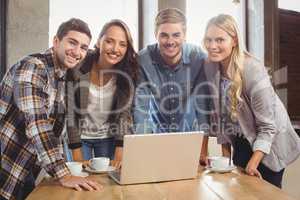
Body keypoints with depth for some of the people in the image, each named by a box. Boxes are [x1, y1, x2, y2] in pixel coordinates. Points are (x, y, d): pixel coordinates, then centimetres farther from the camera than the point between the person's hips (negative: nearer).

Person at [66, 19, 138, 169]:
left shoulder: (128, 73, -15)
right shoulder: (80, 67, -21)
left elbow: (124, 112, -10)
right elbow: (70, 110, -14)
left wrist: (120, 150, -14)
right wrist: (76, 150, -12)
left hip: (108, 138, 2)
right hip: (80, 136, -1)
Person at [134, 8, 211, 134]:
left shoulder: (198, 57, -15)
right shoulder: (143, 60, -18)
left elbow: (203, 104, -12)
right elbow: (141, 107, -17)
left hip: (189, 131, 0)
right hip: (156, 131, 0)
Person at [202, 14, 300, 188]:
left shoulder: (253, 70, -27)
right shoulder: (211, 67, -10)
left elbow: (267, 125, -22)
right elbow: (220, 113, -1)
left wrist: (253, 163, -30)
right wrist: (225, 152, 2)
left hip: (267, 144, -5)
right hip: (240, 143, 6)